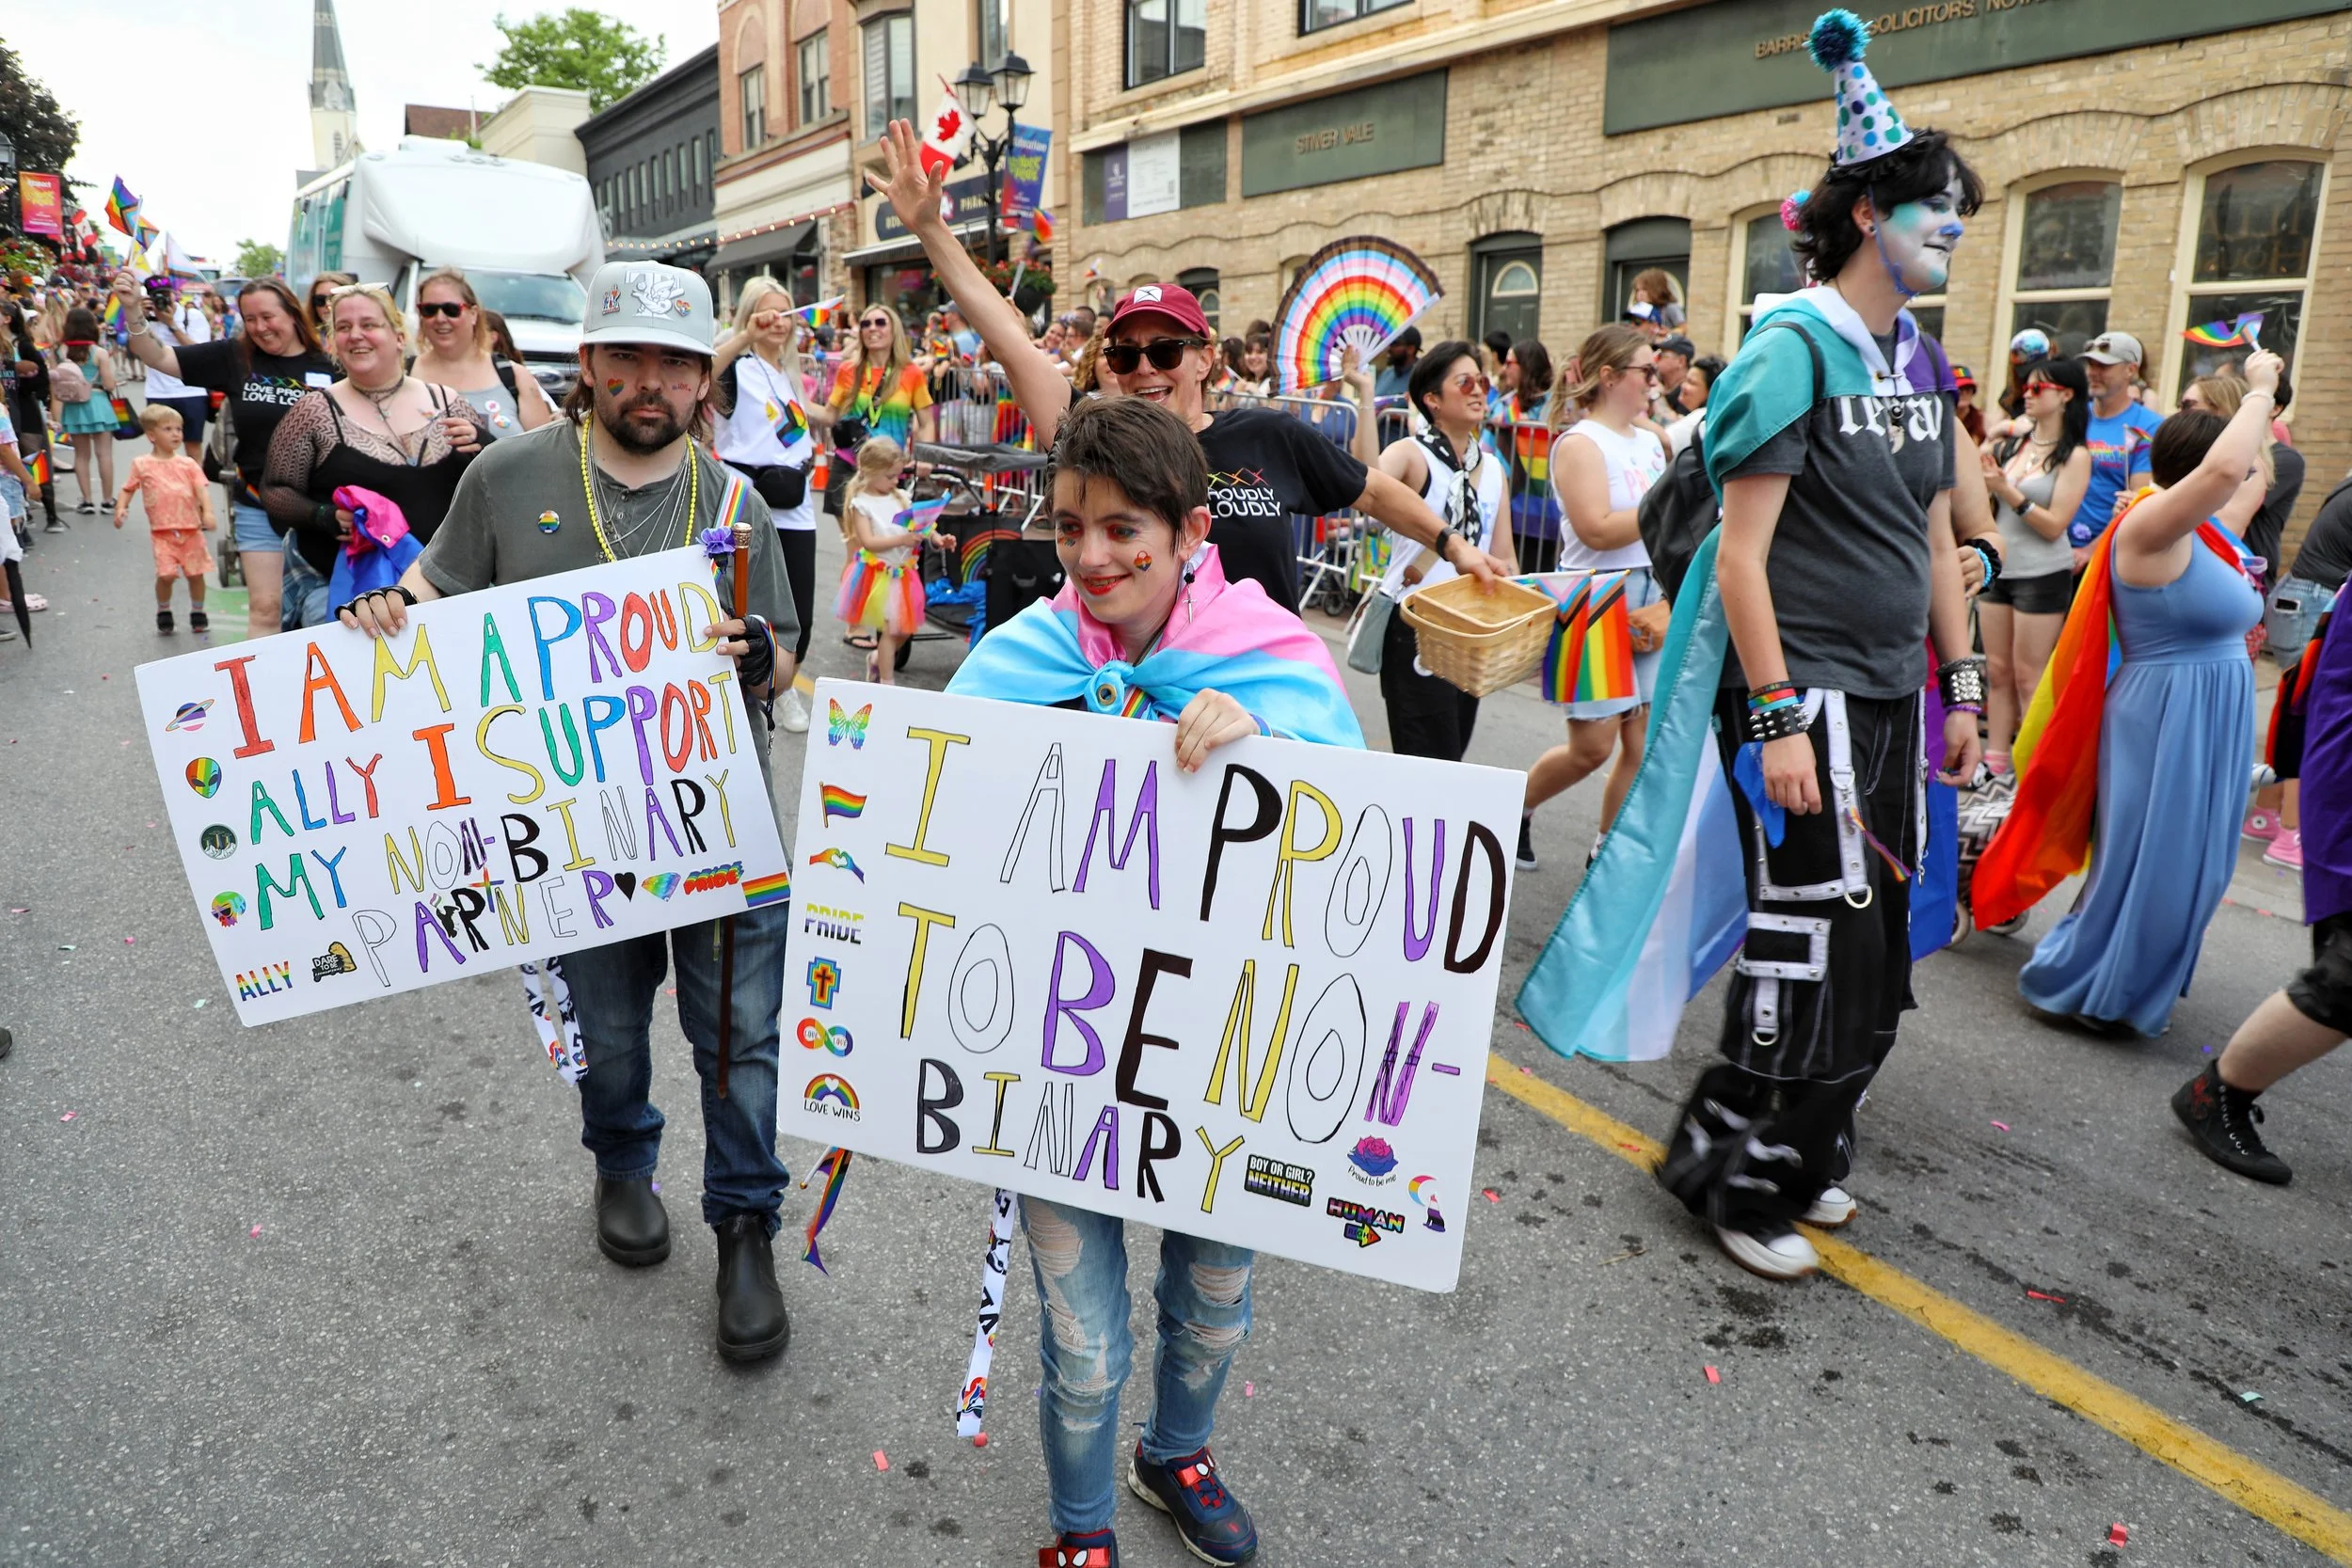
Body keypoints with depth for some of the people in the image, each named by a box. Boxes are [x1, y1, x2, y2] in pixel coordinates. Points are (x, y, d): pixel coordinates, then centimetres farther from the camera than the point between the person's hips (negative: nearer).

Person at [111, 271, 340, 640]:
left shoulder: (326, 367, -6)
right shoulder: (233, 357, 1)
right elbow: (159, 358, 4)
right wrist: (133, 310, -11)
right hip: (257, 508, 2)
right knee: (264, 609, 4)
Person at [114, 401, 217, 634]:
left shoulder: (188, 464, 7)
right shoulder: (142, 465, 5)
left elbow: (201, 488, -3)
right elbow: (128, 490, 11)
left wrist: (208, 512, -19)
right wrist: (120, 508, -7)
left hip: (191, 528, 2)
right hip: (162, 531, -1)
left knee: (196, 573, 4)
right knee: (166, 574, -11)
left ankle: (197, 613, 24)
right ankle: (163, 612, 14)